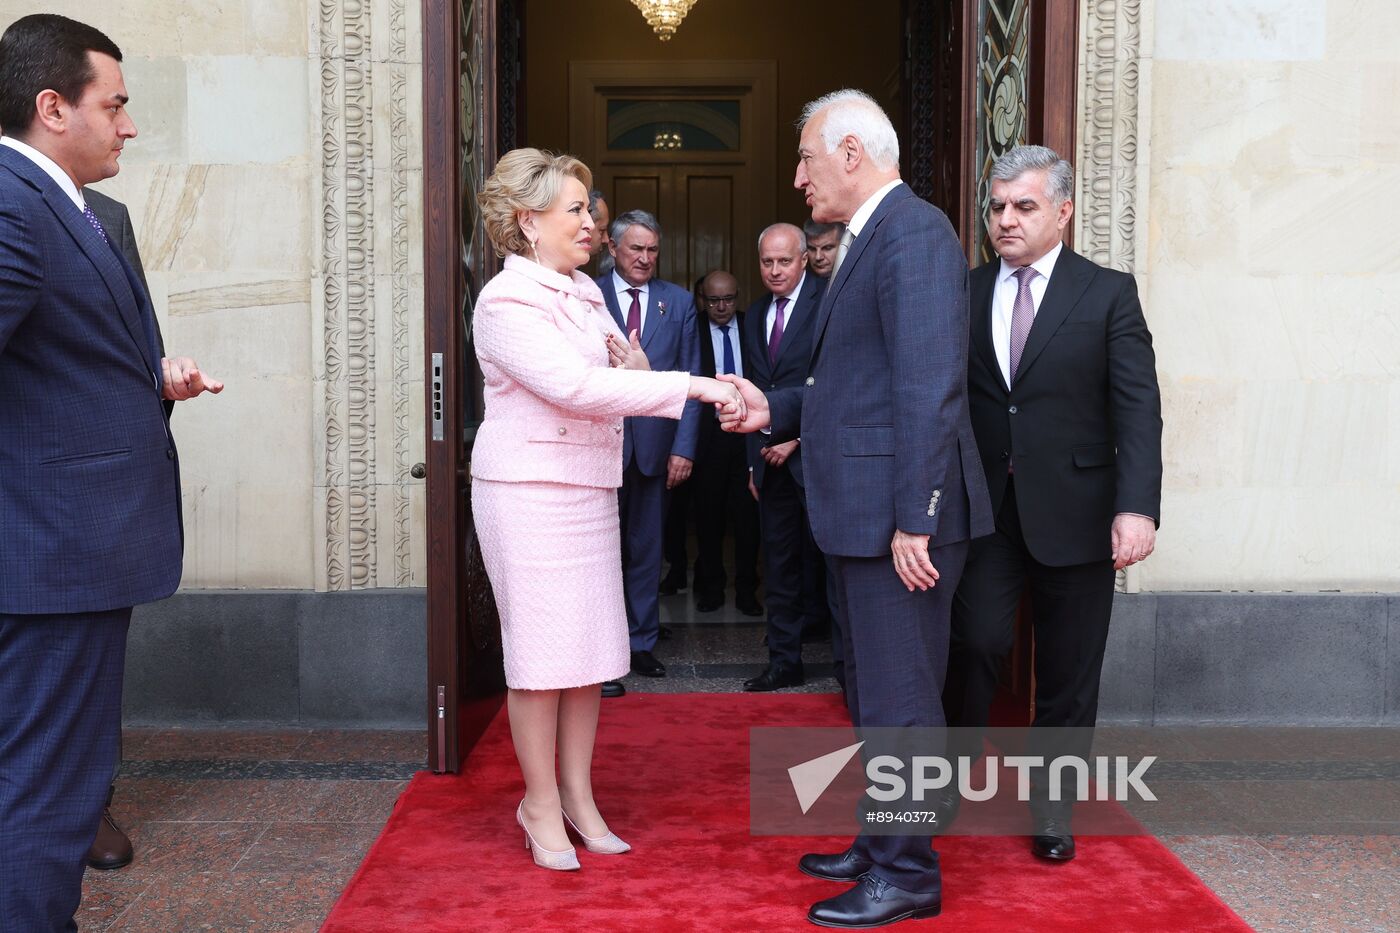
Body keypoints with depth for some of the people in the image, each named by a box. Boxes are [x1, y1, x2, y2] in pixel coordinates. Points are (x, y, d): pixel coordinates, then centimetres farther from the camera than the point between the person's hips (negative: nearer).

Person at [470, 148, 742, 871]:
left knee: (591, 647, 9)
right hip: (528, 491, -8)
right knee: (542, 649, 0)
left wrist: (634, 366, -6)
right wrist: (691, 385, -27)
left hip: (589, 488, 8)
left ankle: (577, 797, 22)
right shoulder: (506, 302, -13)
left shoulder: (584, 292, 12)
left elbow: (610, 384, 18)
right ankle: (541, 804, 15)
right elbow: (575, 386, -25)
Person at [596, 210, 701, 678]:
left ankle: (641, 643, 20)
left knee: (645, 548, 10)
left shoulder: (679, 302, 8)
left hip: (653, 443, 2)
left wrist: (684, 447, -3)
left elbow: (689, 379, 5)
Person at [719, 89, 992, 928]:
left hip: (899, 513, -10)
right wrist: (775, 412, 8)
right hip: (864, 513, 10)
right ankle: (880, 845, 33)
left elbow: (929, 387, -22)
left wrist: (914, 519, -24)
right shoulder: (870, 238, 17)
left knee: (900, 699, 0)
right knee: (875, 692, 19)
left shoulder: (914, 232, -14)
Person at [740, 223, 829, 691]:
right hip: (771, 456, 6)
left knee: (826, 557, -2)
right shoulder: (756, 314, 16)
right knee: (779, 563, 10)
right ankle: (785, 662, 19)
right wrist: (754, 458, 15)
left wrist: (798, 438, -11)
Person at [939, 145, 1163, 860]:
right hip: (985, 507, 1)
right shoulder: (966, 292, 8)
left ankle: (1051, 808, 25)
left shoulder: (1108, 293, 1)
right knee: (976, 641, -11)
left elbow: (1137, 407, -6)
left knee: (1068, 673, 8)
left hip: (1072, 512, -1)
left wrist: (1137, 506, -18)